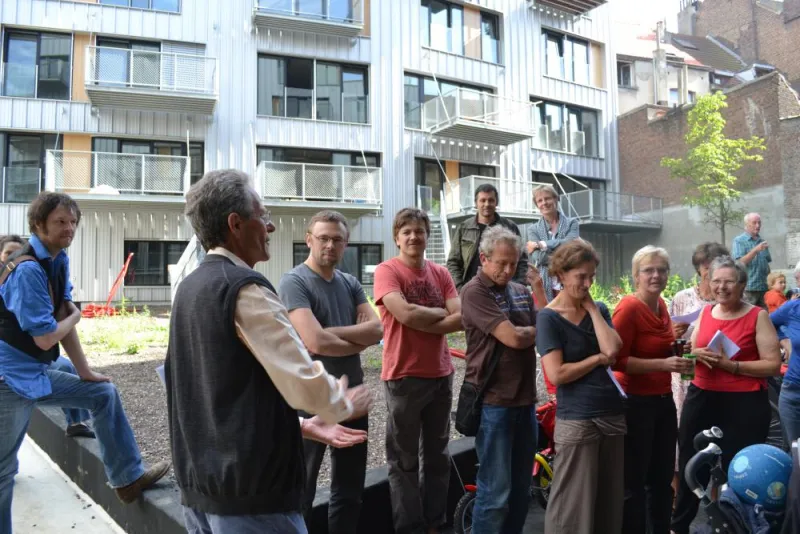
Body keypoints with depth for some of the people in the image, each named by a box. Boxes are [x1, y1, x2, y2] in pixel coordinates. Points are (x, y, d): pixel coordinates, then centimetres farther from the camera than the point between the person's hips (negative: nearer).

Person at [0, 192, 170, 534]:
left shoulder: (59, 260, 5)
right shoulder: (28, 270, -22)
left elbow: (64, 322, 9)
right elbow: (45, 338, -23)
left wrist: (85, 373, 10)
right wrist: (74, 316, -2)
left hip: (37, 374, 9)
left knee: (103, 394, 12)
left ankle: (127, 479, 19)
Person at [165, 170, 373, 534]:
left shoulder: (189, 288, 9)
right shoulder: (245, 288, -19)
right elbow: (306, 386, -22)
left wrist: (304, 425, 17)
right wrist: (345, 406, 0)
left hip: (198, 486, 9)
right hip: (250, 494, -8)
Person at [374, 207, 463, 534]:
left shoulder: (441, 273, 8)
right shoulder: (387, 271, -7)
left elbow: (461, 319, -3)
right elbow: (405, 314, -22)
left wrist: (423, 323, -15)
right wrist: (441, 312, -8)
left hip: (441, 374, 6)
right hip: (404, 376, -5)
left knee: (437, 455, 16)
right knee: (405, 460, 5)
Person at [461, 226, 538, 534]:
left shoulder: (521, 292, 12)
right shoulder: (475, 292, -10)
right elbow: (513, 338, -18)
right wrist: (536, 331, -1)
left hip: (525, 400, 7)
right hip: (494, 402, -7)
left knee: (521, 489, 15)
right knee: (495, 493, -1)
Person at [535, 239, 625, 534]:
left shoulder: (599, 309, 9)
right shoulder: (549, 317, -8)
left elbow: (612, 349, -9)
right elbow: (557, 374, -17)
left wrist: (591, 307, -6)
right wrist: (597, 359, -7)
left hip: (612, 415, 6)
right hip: (576, 421, -5)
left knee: (610, 500, 13)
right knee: (573, 504, 3)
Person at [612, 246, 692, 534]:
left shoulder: (661, 305, 7)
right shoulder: (629, 307, -18)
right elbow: (616, 360, -22)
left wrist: (678, 352, 4)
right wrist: (663, 364, -26)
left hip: (664, 400, 9)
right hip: (636, 402, -9)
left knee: (663, 478, 20)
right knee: (634, 483, 4)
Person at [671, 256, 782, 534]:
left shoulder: (758, 316, -7)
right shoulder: (705, 312, 8)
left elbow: (773, 365, -11)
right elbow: (691, 353, 15)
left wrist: (731, 364, -21)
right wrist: (697, 354, -8)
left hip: (744, 405, -5)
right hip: (701, 399, 5)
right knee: (690, 466, 14)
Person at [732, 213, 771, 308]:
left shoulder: (762, 242, 13)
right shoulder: (739, 241, -3)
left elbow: (767, 262, 22)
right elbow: (740, 262, -13)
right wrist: (756, 250, -21)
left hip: (763, 287, 6)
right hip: (747, 288, -6)